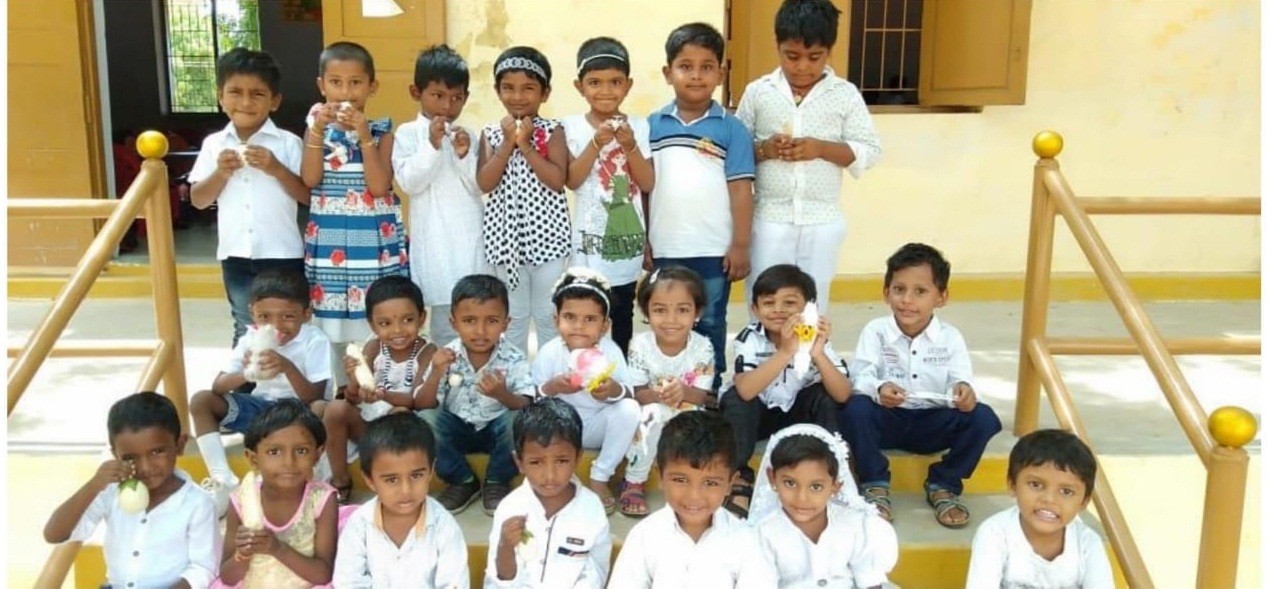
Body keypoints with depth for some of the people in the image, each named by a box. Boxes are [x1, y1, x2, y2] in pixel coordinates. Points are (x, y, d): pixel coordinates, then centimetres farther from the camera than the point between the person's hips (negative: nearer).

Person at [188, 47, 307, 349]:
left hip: (282, 254, -3)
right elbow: (198, 200, 5)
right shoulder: (214, 143, 4)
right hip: (236, 255, 3)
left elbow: (308, 195, -8)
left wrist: (276, 169, -19)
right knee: (246, 330, 15)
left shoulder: (288, 143, -5)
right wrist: (220, 172, -11)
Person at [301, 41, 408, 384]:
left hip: (373, 239, -2)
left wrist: (364, 136, -17)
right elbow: (310, 179, -8)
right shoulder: (317, 126, 6)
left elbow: (379, 187, -12)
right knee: (331, 325, 8)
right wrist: (318, 129, -16)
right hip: (329, 240, 2)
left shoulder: (381, 132, 1)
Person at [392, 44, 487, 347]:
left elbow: (479, 187, 3)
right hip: (436, 240, -3)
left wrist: (464, 155, -11)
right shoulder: (407, 134, 0)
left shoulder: (465, 135, 8)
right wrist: (432, 146, -17)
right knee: (446, 311, 0)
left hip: (470, 237, 3)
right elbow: (409, 183, -10)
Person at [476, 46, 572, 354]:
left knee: (549, 316, 11)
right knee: (512, 316, 13)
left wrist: (526, 146, -17)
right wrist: (508, 143, -14)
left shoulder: (552, 131, -3)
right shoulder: (491, 134, 3)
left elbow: (558, 180, -14)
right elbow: (484, 184, -8)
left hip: (546, 236, -2)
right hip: (506, 237, 2)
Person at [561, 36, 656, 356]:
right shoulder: (573, 127, -4)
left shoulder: (639, 126, 0)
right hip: (590, 241, -2)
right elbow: (572, 181, -12)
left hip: (628, 238, 2)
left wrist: (630, 146, -17)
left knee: (623, 317, 13)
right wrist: (597, 143, -22)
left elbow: (648, 184, -4)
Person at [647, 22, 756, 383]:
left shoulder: (731, 128, -3)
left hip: (713, 250, -2)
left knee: (709, 328, 11)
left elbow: (740, 190, -4)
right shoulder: (653, 126, 2)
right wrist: (642, 241, 4)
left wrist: (740, 246, -7)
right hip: (665, 249, 2)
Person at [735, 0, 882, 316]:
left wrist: (821, 148, -15)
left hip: (822, 220, 0)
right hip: (769, 217, 0)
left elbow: (869, 152, -1)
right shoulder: (757, 92, 1)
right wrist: (763, 149, -14)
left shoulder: (845, 94, 0)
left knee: (813, 309, 11)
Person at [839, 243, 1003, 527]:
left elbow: (960, 379, -13)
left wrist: (963, 390, -39)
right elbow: (860, 377, -18)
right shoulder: (875, 331, -7)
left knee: (983, 417, -23)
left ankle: (943, 485, -1)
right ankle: (875, 485, -9)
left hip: (933, 423, 1)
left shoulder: (950, 338, -3)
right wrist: (878, 389, -42)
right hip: (887, 419, -1)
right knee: (855, 408, -33)